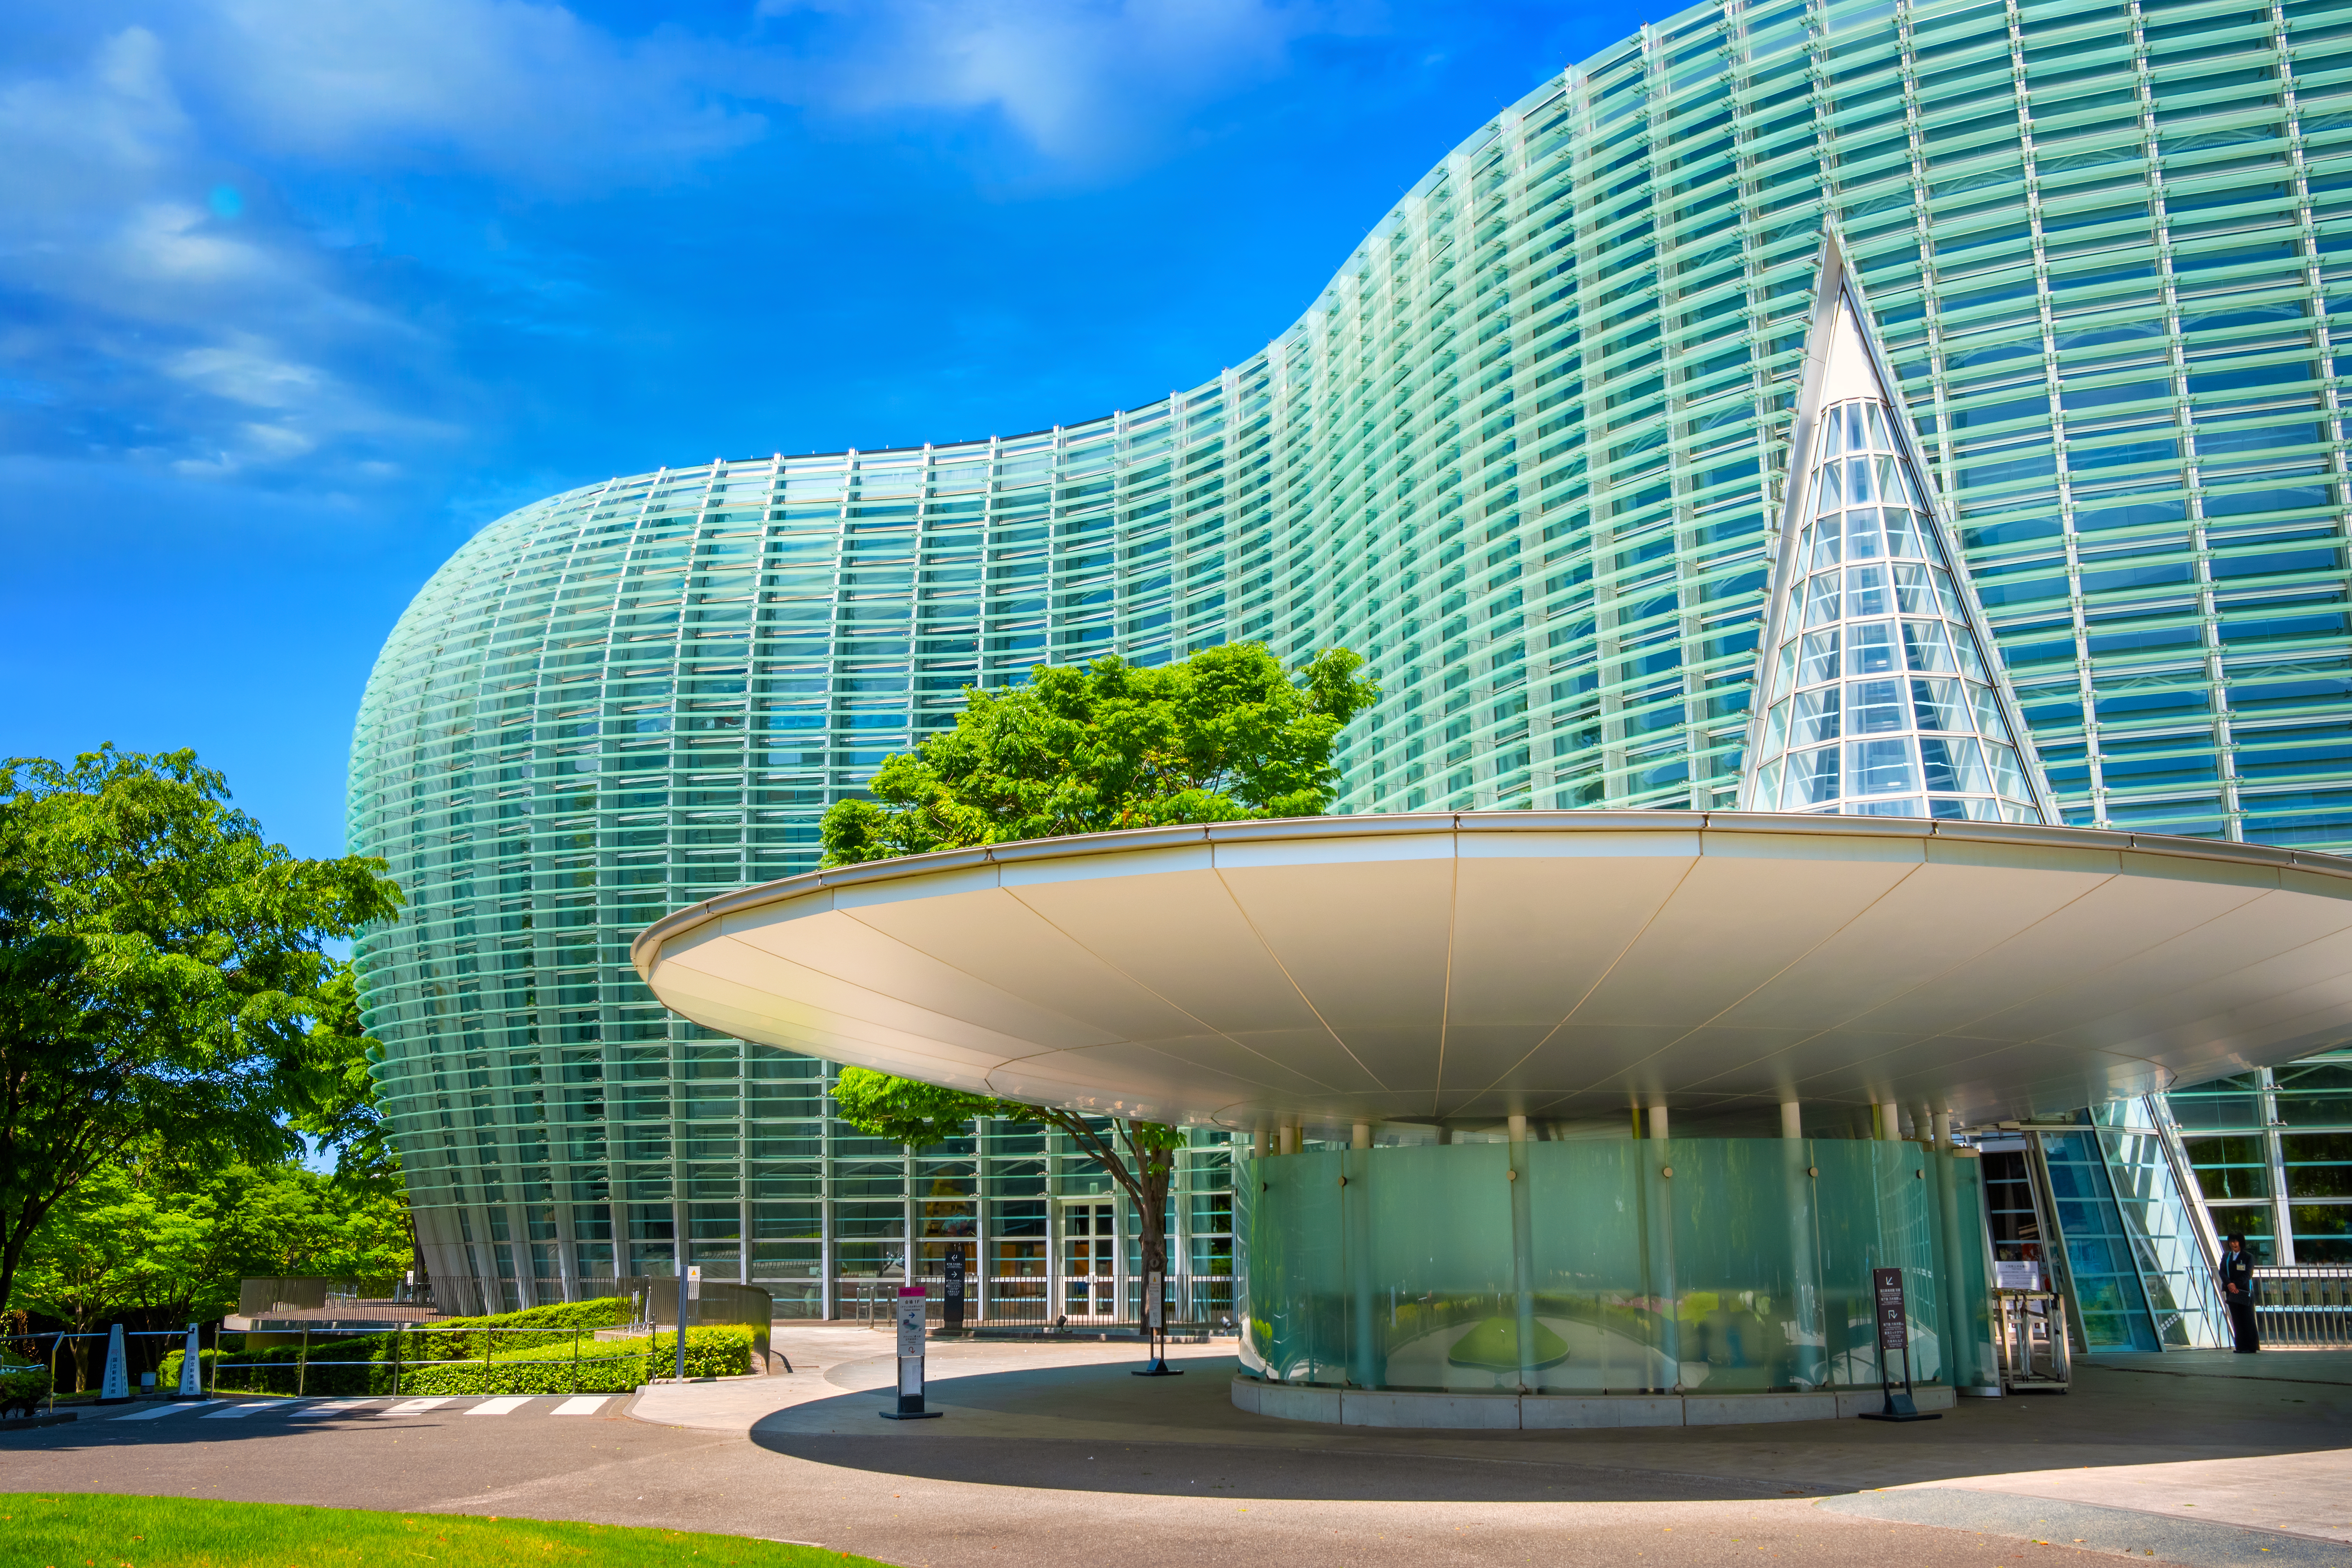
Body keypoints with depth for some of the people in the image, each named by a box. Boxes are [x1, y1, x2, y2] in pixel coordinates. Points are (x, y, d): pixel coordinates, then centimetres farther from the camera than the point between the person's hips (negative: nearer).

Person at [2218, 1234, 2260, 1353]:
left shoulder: (2248, 1257, -1)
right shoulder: (2226, 1256, 11)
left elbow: (2247, 1274, -9)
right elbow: (2222, 1271, 2)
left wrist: (2236, 1285, -18)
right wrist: (2229, 1284, -15)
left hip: (2244, 1292, -4)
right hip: (2232, 1292, 4)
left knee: (2247, 1320, -3)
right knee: (2237, 1320, 4)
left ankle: (2251, 1347, 1)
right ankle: (2241, 1347, 8)